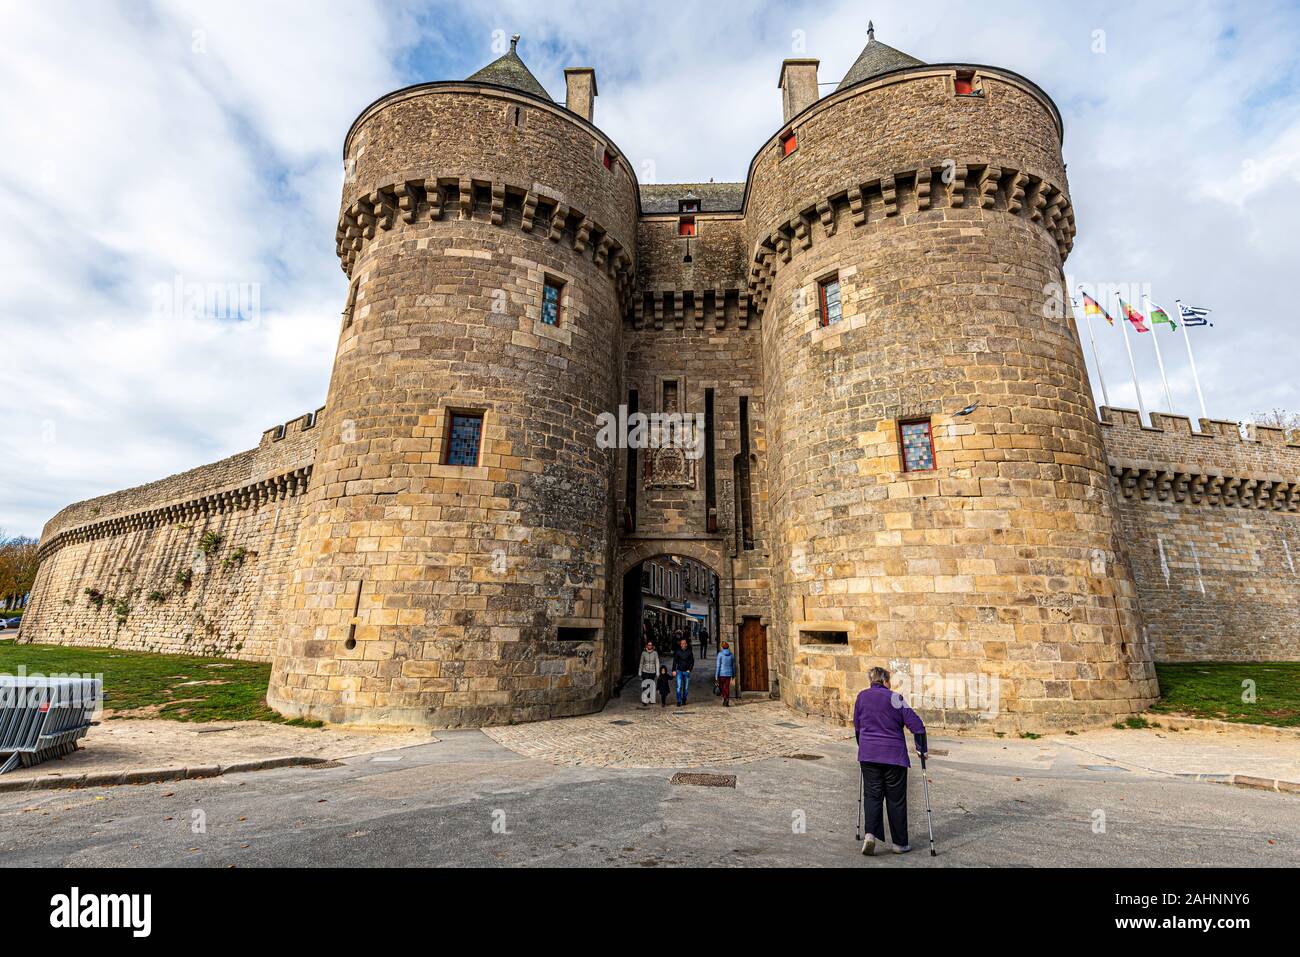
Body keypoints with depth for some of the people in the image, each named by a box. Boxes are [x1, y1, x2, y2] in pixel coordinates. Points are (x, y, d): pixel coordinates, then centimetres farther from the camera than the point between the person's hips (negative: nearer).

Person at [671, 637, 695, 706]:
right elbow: (674, 661, 5)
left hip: (686, 671, 1)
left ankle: (684, 700, 22)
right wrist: (674, 670, -2)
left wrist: (689, 670, -3)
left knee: (686, 687, 6)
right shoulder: (677, 652, 0)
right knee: (679, 686, -10)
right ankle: (679, 701, -6)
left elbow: (692, 662, 7)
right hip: (679, 671, -1)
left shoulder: (689, 652, 1)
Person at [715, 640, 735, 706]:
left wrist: (717, 675, -7)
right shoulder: (731, 655, 4)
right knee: (727, 687, 8)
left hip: (722, 673, -3)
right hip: (729, 673, 3)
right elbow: (733, 665, 10)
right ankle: (726, 703, 4)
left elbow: (718, 665, -10)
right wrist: (733, 674, 21)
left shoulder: (720, 654, -7)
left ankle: (724, 697, -9)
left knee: (721, 686, 13)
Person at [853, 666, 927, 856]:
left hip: (867, 754, 3)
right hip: (894, 755, -2)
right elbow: (916, 725, -9)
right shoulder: (894, 698, -8)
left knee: (871, 795, 9)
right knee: (896, 799, 10)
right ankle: (900, 843, 20)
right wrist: (921, 749, 4)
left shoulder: (861, 696, 4)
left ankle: (870, 834, -8)